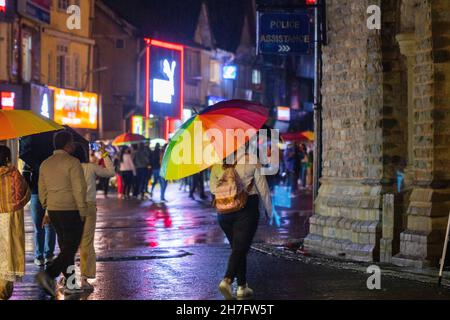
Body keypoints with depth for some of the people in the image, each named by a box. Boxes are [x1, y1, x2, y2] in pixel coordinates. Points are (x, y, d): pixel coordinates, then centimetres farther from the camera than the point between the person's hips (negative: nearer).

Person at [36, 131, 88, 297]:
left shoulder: (45, 164, 11)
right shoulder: (72, 162, -11)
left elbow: (42, 191, 14)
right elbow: (79, 189, -15)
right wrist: (82, 211, -8)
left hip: (53, 211, 7)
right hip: (71, 211, -7)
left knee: (66, 247, 15)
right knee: (70, 249, -4)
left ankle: (70, 285, 17)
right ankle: (48, 275, -20)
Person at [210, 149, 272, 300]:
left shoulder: (217, 164, 1)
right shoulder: (251, 161, -9)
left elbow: (212, 187, 9)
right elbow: (262, 187, -3)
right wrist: (269, 210, 8)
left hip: (224, 211, 4)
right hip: (247, 209, -4)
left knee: (238, 248, 17)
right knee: (240, 249, -5)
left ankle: (242, 286, 21)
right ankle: (227, 280, -24)